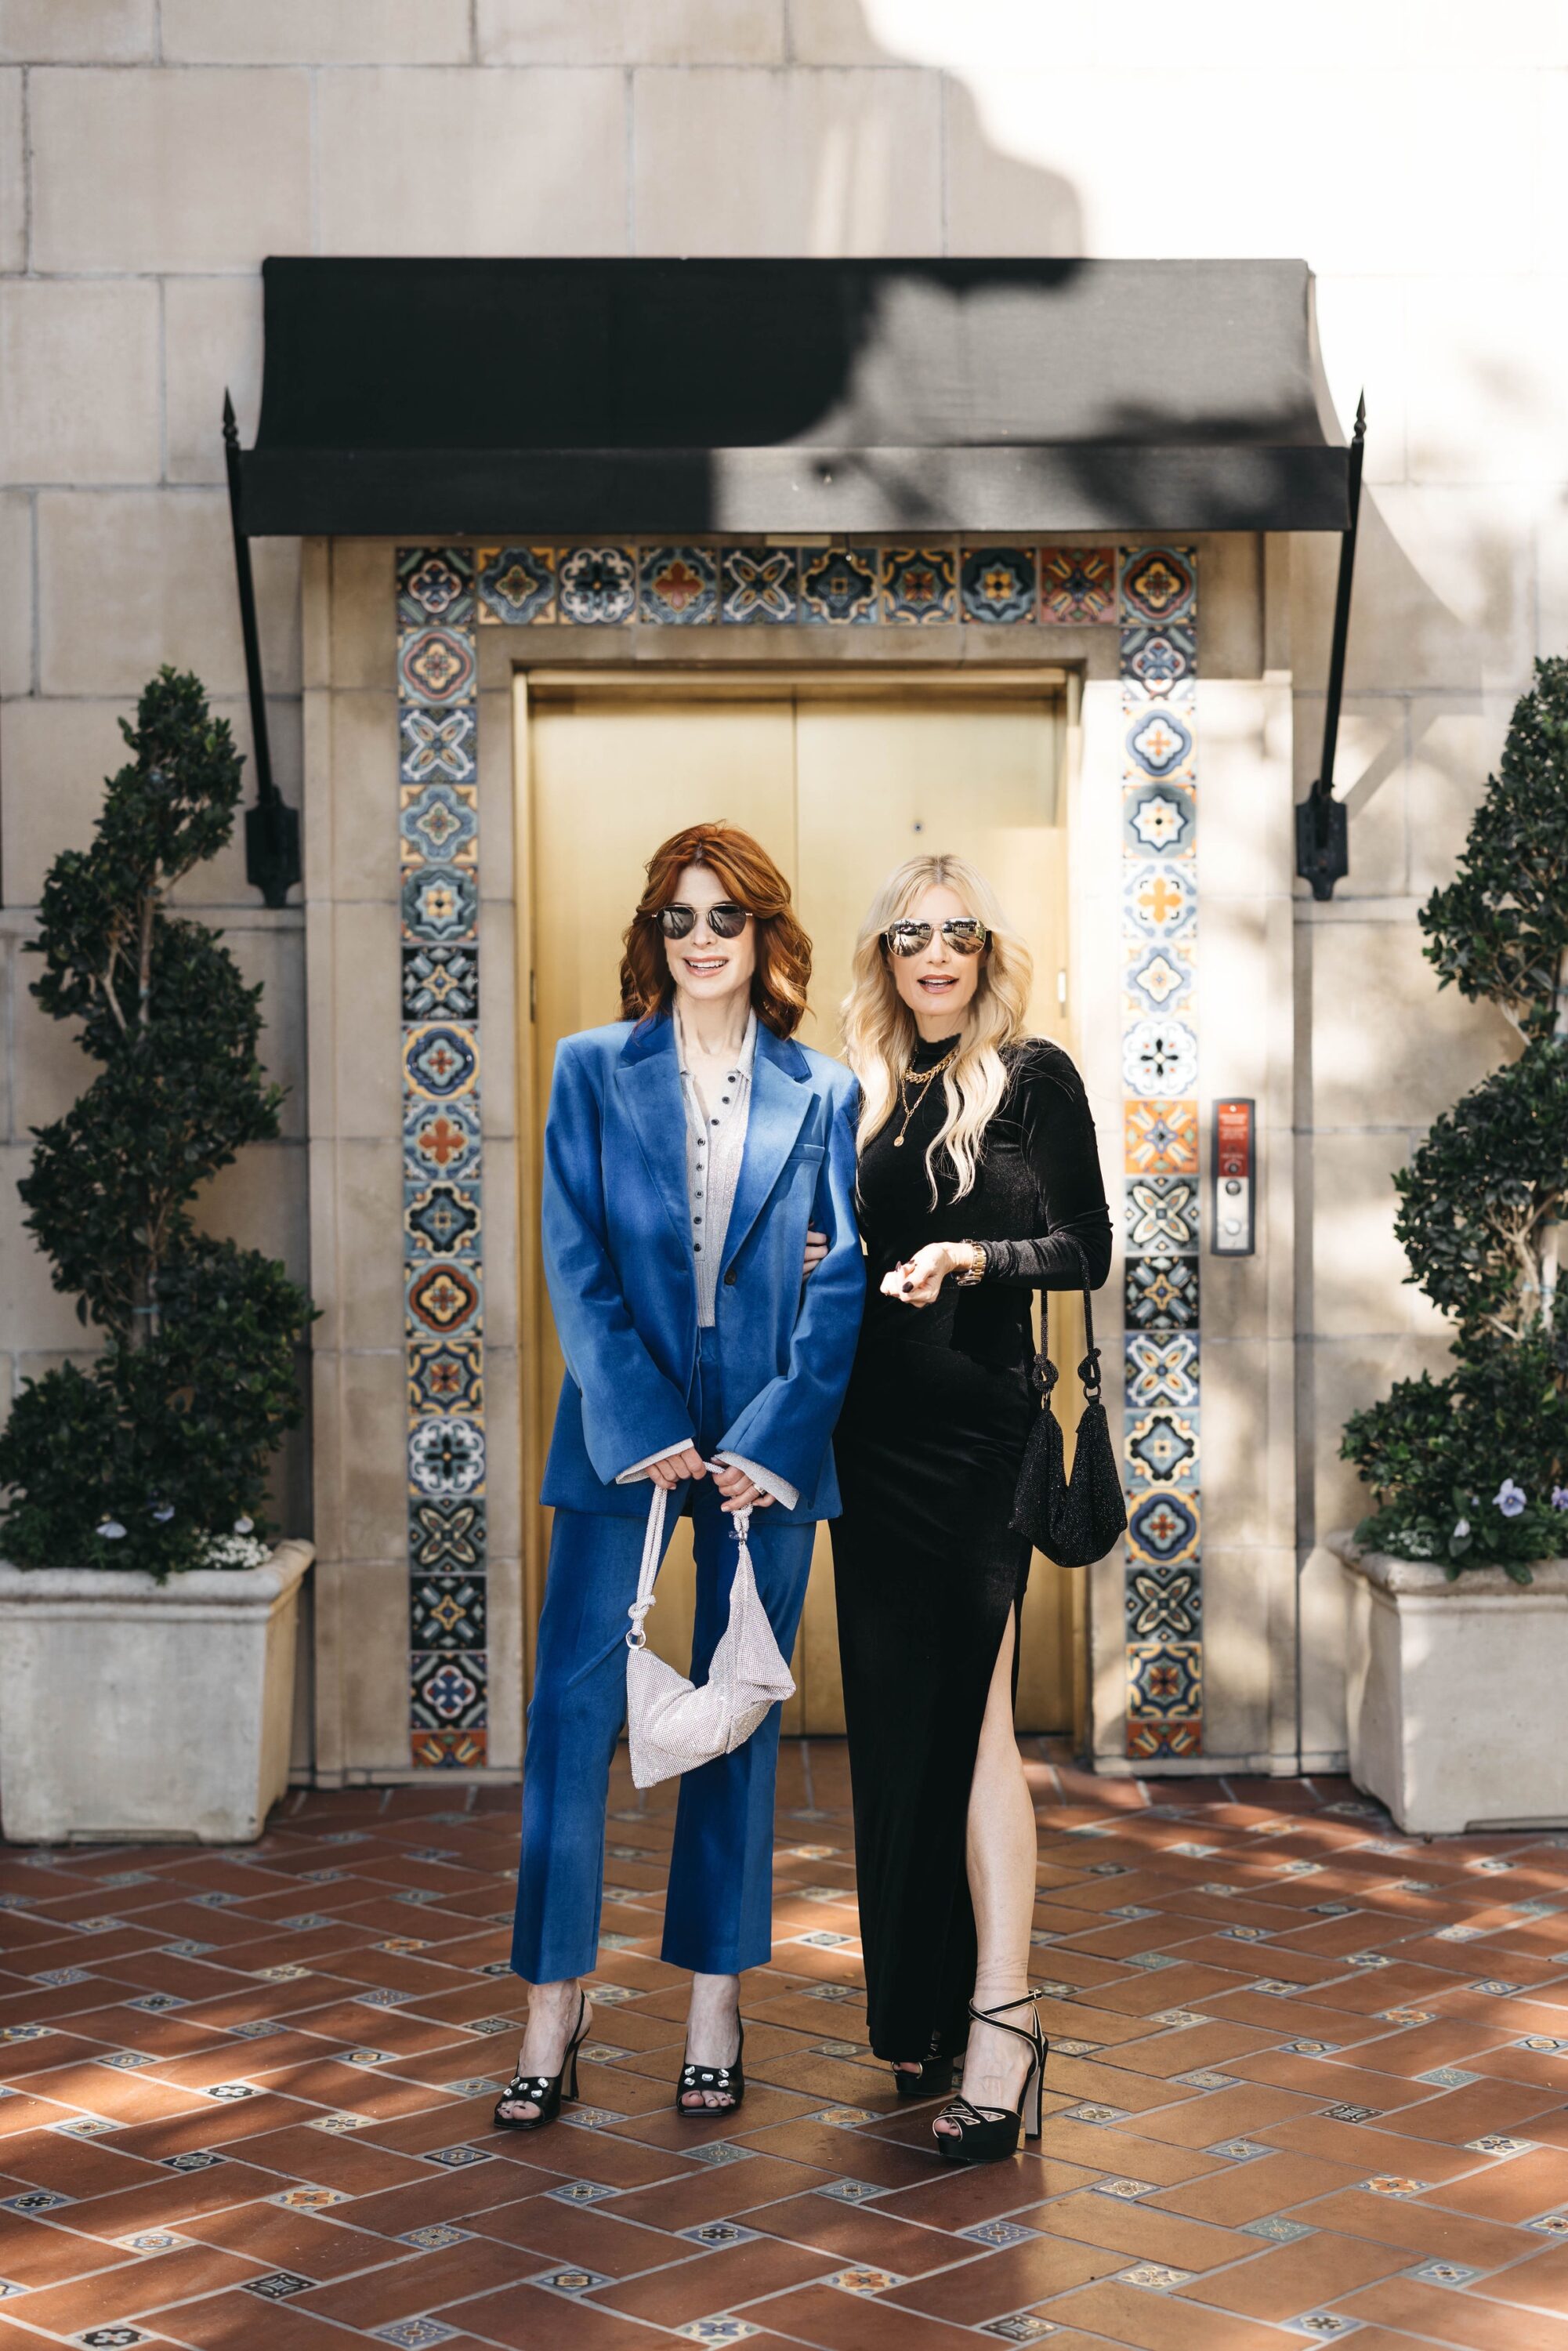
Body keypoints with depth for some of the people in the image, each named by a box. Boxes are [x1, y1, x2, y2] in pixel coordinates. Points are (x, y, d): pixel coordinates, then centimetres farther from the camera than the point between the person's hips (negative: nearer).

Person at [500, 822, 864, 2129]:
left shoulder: (822, 1094, 5)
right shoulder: (595, 1071, 4)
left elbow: (844, 1283, 1)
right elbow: (576, 1261, -2)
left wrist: (771, 1439, -10)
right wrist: (642, 1430, -11)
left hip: (769, 1445, 1)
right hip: (622, 1429, -1)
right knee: (576, 1706, -4)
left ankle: (716, 2009, 16)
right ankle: (555, 2009, 6)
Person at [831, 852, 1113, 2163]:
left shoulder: (1033, 1077, 0)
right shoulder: (867, 1094, 14)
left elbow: (1089, 1250, -4)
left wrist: (977, 1257, -19)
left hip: (977, 1417, -5)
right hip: (875, 1428, 6)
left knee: (970, 1711, -12)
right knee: (894, 1716, 8)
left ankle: (999, 2015, -14)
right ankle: (921, 2010, 18)